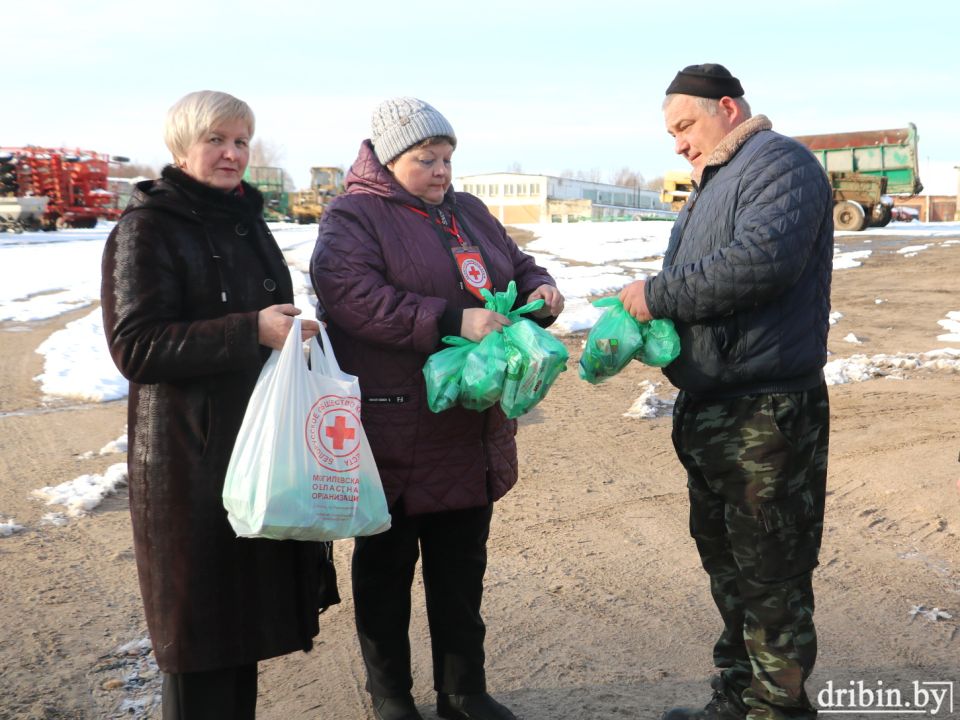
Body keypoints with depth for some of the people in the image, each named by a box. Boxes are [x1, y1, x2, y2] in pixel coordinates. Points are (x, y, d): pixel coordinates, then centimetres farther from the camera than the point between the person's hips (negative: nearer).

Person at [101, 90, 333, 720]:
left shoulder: (246, 219, 15)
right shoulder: (146, 228, -9)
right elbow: (134, 347, -17)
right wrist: (252, 331, -22)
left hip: (261, 441, 7)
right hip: (191, 455, -7)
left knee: (246, 605, 14)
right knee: (202, 617, 1)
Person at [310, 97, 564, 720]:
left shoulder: (468, 212, 13)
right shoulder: (353, 217, -8)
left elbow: (516, 263, 22)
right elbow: (351, 295, -24)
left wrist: (540, 288, -2)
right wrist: (451, 323, -28)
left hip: (472, 430, 7)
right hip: (394, 431, -6)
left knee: (463, 566, 16)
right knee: (387, 565, 11)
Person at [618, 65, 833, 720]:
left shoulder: (779, 162, -9)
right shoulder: (713, 185, 20)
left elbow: (763, 259, -27)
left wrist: (658, 295, -19)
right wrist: (632, 316, 3)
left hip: (767, 418, -10)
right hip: (710, 412, 10)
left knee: (770, 577, 0)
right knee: (725, 563, 18)